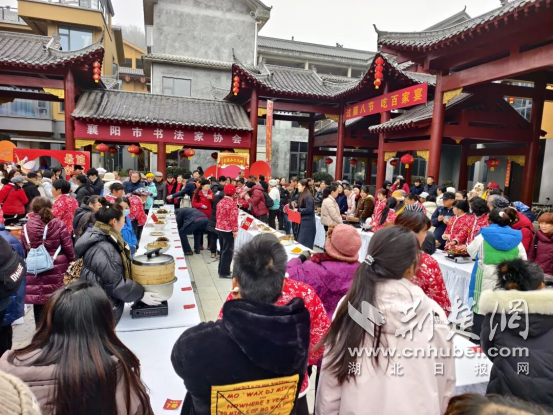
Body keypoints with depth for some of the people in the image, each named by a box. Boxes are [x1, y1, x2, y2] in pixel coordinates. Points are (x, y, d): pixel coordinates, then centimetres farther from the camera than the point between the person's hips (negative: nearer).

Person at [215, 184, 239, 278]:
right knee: (228, 251, 1)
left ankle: (221, 270, 26)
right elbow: (233, 218, -21)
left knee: (223, 250, 18)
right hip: (228, 230, -8)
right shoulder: (232, 203, -17)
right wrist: (235, 230, -16)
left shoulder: (220, 202, 7)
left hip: (219, 228, 8)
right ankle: (224, 272, 6)